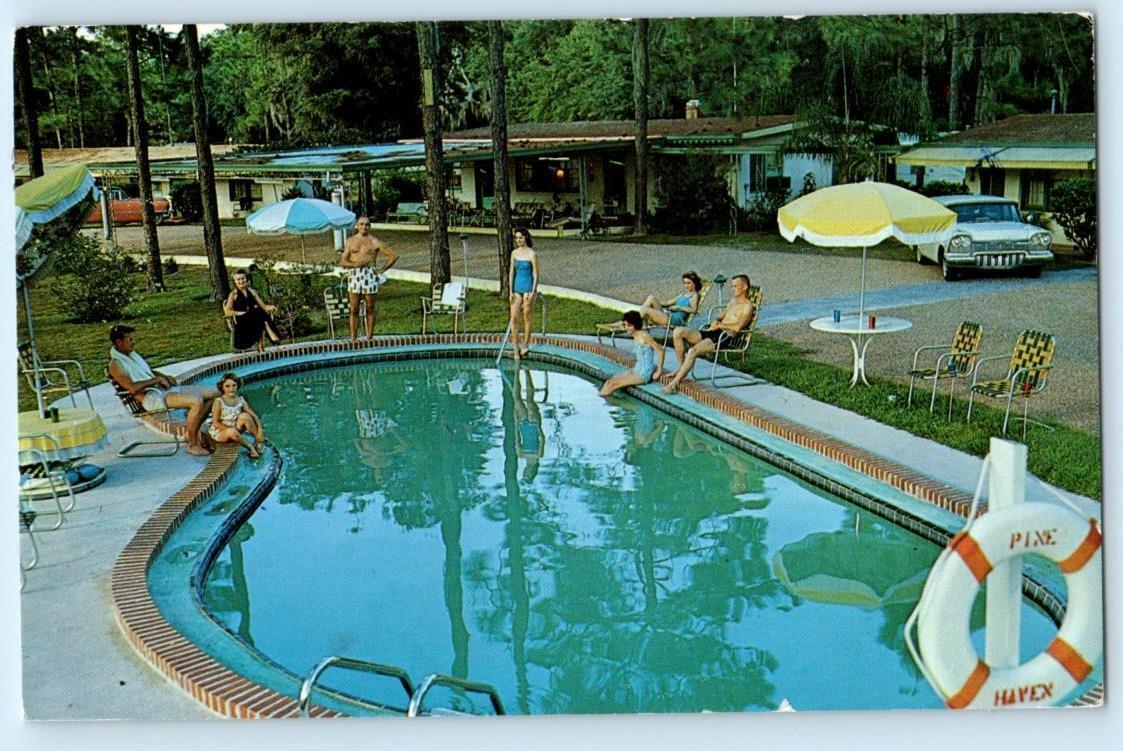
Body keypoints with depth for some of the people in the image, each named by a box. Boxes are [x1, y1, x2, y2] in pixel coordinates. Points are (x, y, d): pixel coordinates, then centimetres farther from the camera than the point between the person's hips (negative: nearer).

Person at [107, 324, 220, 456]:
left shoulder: (133, 354, 19)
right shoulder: (115, 364, -9)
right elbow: (132, 388, -23)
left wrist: (165, 377, 10)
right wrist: (156, 379, -14)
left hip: (163, 389, 10)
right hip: (151, 398, -10)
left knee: (213, 393, 4)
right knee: (197, 401, -31)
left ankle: (194, 431, 11)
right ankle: (192, 445, -19)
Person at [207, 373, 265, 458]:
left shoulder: (240, 400, -2)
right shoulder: (219, 402, -14)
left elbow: (254, 416, -5)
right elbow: (216, 423, -15)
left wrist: (260, 429, -20)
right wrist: (231, 429, -23)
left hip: (235, 430, 4)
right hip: (219, 432, -4)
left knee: (244, 416, -23)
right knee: (232, 432, -39)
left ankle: (258, 441, -13)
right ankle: (250, 447, -17)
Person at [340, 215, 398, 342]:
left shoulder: (375, 242, 3)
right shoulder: (350, 241, 11)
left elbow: (393, 256, 4)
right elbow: (343, 262, 6)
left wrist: (381, 270, 0)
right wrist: (355, 264, -13)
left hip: (370, 275, -2)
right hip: (354, 275, 2)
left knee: (370, 309, 3)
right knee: (354, 310, 0)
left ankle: (369, 338, 8)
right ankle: (353, 338, 4)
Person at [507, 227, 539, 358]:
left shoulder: (532, 254, -9)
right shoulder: (514, 253, 6)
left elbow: (535, 274, -9)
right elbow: (511, 272, 9)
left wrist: (533, 293, -13)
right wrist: (511, 291, 3)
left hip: (528, 287, -5)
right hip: (517, 287, 5)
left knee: (526, 317, 4)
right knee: (514, 318, -1)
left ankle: (525, 345, 17)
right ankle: (516, 349, 3)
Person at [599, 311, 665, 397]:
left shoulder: (644, 336, -17)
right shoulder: (635, 335, 9)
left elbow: (661, 351, -17)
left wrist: (659, 371, -11)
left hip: (644, 374, -9)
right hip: (636, 370, 9)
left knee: (613, 384, -15)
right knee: (609, 382, -1)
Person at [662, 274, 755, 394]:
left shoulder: (747, 306, -4)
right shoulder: (733, 301, 24)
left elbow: (738, 327, -19)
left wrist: (720, 325, -8)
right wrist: (715, 321, 3)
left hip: (726, 336, -9)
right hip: (713, 331, 9)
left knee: (693, 351, -30)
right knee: (678, 332, -7)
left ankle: (674, 383, -25)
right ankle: (682, 367, 1)